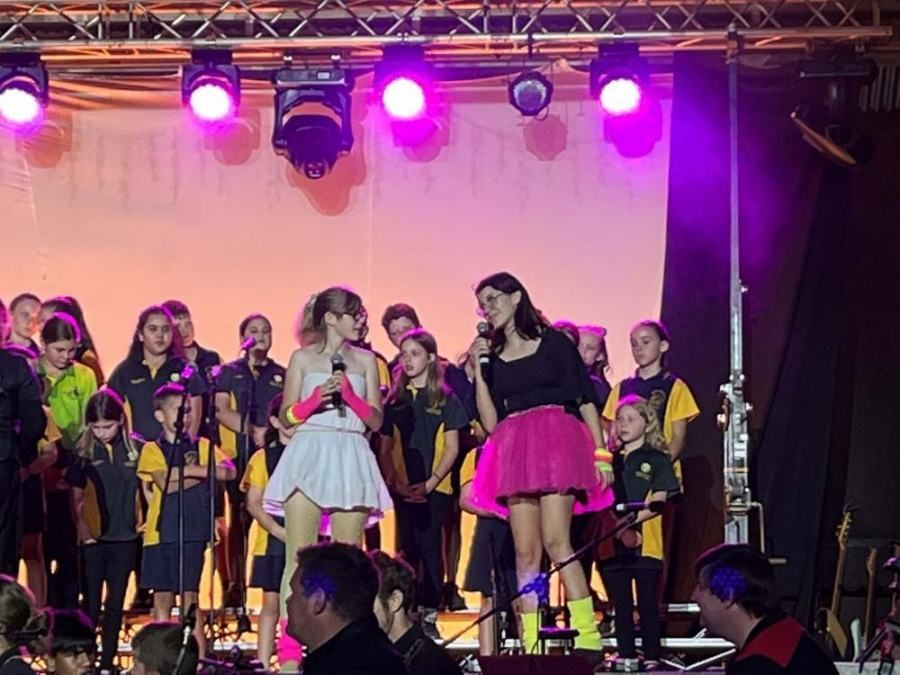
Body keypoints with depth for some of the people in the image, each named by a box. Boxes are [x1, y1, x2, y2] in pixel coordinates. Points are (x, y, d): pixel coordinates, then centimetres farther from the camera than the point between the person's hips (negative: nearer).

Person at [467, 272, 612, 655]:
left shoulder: (554, 343, 8)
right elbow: (490, 422, 10)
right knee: (525, 552, -3)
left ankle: (588, 635, -18)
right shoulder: (491, 357, 18)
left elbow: (586, 398, 5)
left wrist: (601, 452, -3)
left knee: (555, 541, -17)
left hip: (557, 442, -4)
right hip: (514, 452, 4)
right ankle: (531, 645, -5)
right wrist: (478, 370, 4)